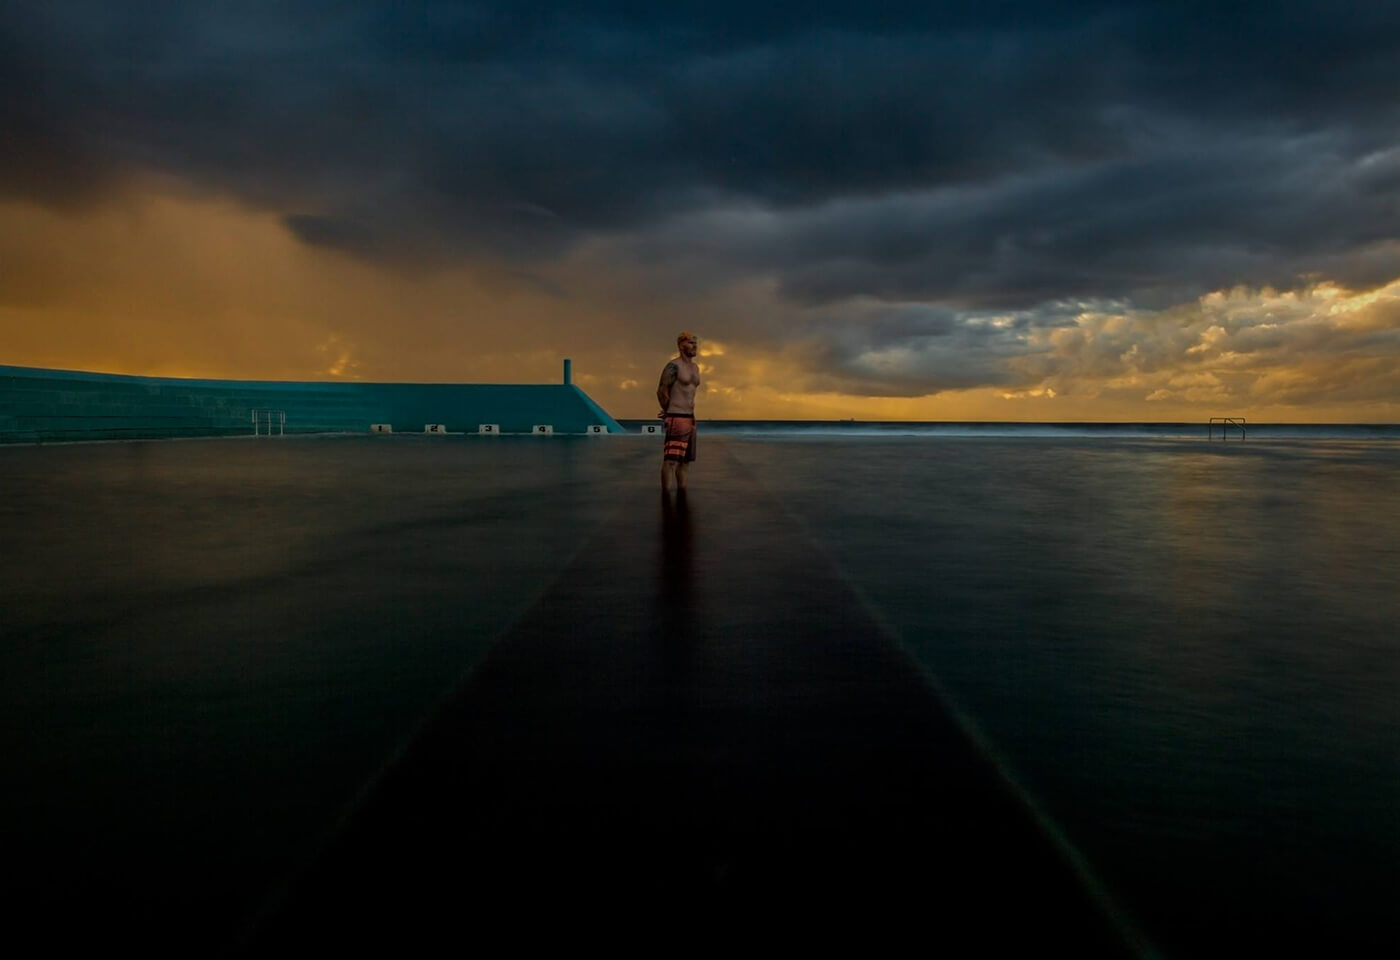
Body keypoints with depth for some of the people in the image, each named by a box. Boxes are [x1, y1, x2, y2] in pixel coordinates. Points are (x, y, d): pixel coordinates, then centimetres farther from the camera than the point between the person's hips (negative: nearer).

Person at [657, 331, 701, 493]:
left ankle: (682, 492, 19)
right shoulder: (673, 366, -11)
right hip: (677, 419, -9)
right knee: (671, 459, -10)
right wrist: (670, 413, -2)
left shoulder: (695, 367, 15)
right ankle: (666, 494, -9)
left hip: (689, 418, 9)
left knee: (685, 459, 12)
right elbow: (661, 391, -13)